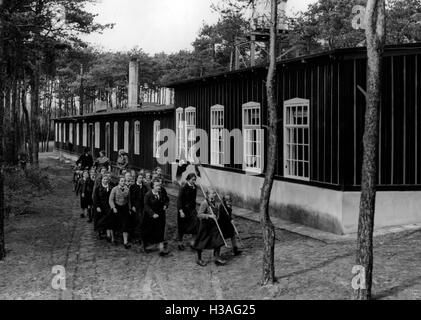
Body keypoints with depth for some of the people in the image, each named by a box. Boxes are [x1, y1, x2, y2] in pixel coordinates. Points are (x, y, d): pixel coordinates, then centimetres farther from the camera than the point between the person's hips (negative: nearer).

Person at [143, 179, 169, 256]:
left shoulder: (162, 194, 0)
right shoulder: (148, 195, -13)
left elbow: (167, 200, 18)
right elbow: (146, 206, -17)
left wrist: (166, 205, -3)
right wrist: (153, 214, -27)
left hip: (160, 216, 3)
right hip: (150, 217, -3)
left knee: (160, 232, -2)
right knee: (149, 232, 11)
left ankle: (161, 249, -4)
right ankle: (145, 246, 33)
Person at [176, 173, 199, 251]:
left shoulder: (194, 188, 2)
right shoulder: (183, 188, -15)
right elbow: (179, 200, -16)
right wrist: (181, 211, -21)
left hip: (192, 209, 5)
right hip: (183, 209, -5)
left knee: (195, 223, -9)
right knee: (182, 227, 6)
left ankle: (193, 242, -1)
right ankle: (180, 243, 23)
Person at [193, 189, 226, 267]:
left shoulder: (214, 203, 4)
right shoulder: (204, 203, -20)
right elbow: (199, 215, -27)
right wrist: (209, 216, -33)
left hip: (213, 225, 7)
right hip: (205, 225, -7)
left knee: (218, 240, 0)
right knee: (201, 243, 7)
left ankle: (217, 257, 11)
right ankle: (199, 259, 23)